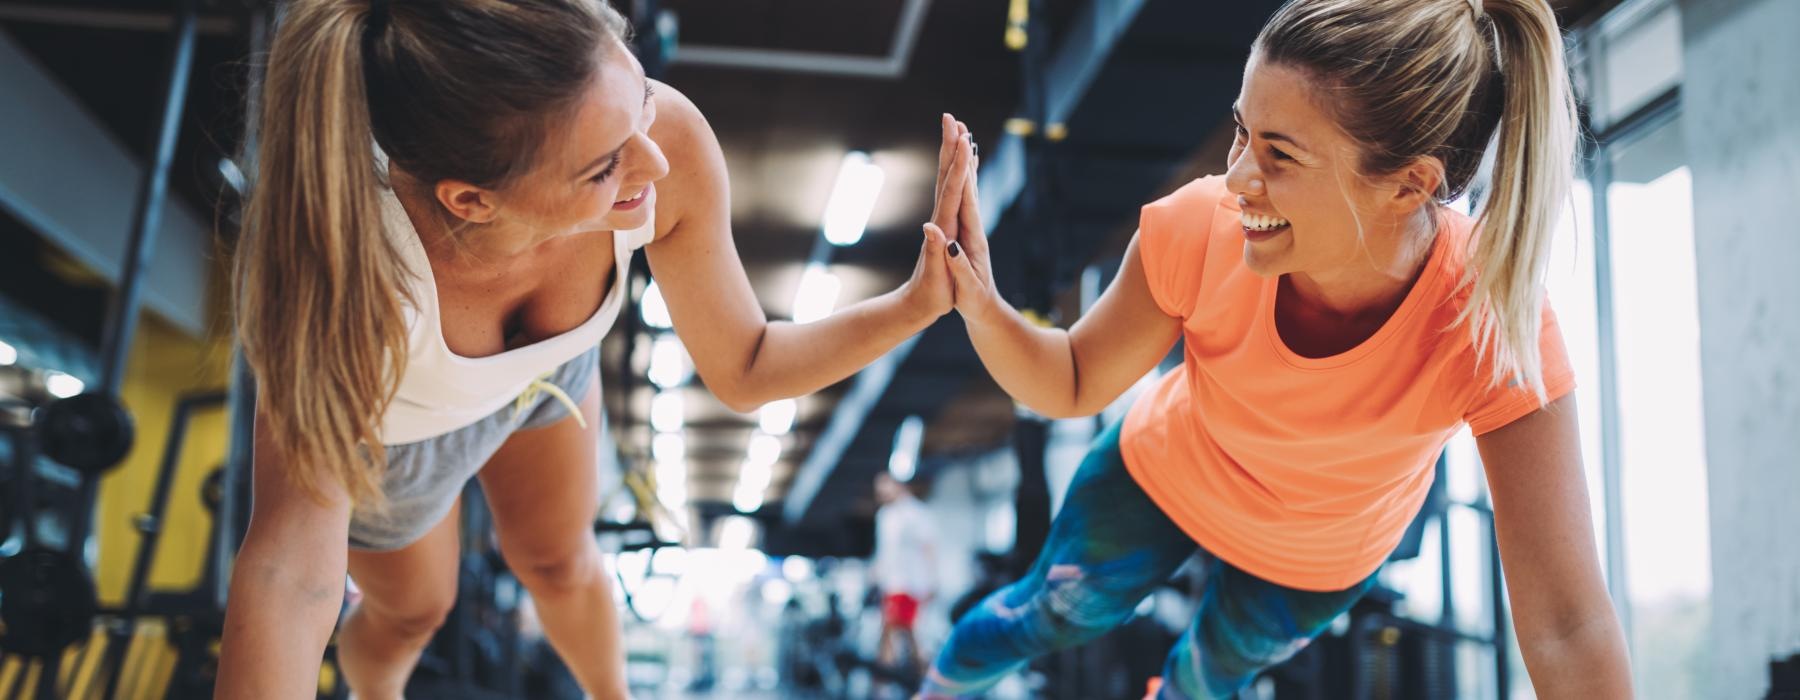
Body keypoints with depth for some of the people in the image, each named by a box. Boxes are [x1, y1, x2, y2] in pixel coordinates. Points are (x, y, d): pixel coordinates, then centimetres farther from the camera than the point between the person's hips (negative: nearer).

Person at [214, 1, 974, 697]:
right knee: (414, 610, 25)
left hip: (544, 363, 2)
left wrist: (919, 302, -36)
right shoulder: (334, 254, -47)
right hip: (384, 424, -2)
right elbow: (292, 566, -48)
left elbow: (741, 371, -22)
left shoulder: (670, 142, -38)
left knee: (559, 560, 27)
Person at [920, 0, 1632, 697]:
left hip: (1315, 561, 0)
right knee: (1049, 612, 21)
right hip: (1160, 477, 0)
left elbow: (1566, 627, -40)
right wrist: (981, 306, -39)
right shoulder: (1203, 227, -35)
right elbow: (1072, 387, -19)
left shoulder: (1496, 322, -40)